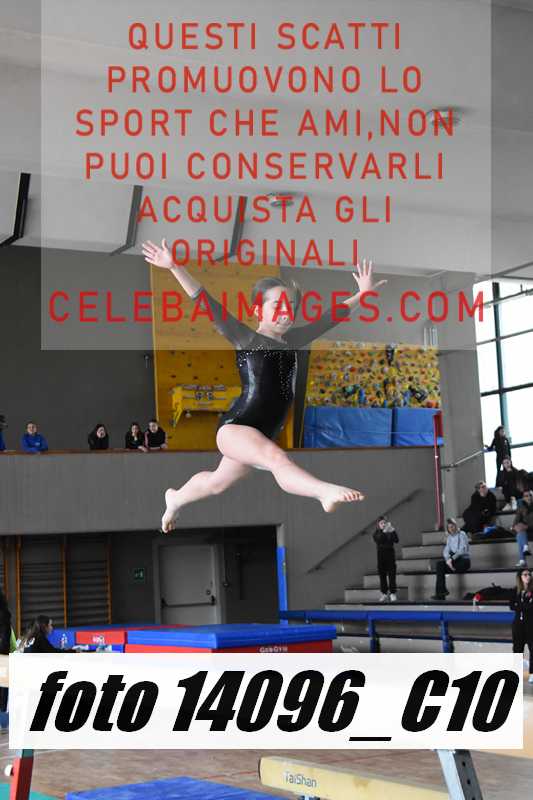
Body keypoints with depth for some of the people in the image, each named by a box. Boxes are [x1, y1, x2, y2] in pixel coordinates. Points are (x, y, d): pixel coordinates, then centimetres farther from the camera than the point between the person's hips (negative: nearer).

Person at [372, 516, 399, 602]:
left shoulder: (391, 532, 6)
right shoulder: (376, 533, 4)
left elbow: (396, 541, -8)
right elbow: (378, 540, -17)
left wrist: (392, 531, -21)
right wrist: (384, 531, -29)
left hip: (390, 554, 0)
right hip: (381, 555, 0)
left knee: (392, 575, -4)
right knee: (382, 575, 2)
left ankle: (392, 593, -1)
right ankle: (384, 593, 8)